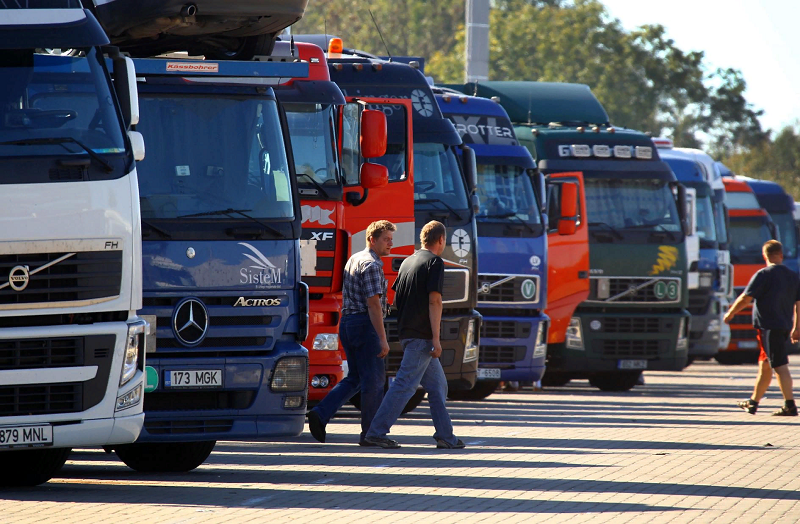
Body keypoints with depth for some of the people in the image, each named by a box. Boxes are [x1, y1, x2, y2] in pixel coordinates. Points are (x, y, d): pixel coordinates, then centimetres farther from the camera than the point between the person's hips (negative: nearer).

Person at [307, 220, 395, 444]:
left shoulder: (354, 260, 16)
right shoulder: (371, 265, -14)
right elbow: (373, 303, -20)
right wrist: (382, 339, -21)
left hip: (347, 323, 9)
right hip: (365, 324, -9)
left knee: (354, 378, 15)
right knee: (373, 380, -1)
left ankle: (320, 414, 0)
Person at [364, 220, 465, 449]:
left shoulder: (408, 262, 16)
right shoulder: (434, 262, -9)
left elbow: (397, 298, 20)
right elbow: (434, 301, -16)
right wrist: (436, 339, -17)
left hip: (407, 333, 9)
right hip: (422, 335, -9)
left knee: (438, 385, 13)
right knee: (405, 385, -9)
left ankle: (445, 435, 13)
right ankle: (377, 431, -11)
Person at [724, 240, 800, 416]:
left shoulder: (764, 275, -10)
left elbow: (745, 299, -9)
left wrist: (730, 313, 6)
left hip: (768, 326, -7)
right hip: (784, 326, 7)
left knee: (780, 366, -9)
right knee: (765, 365, 17)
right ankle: (753, 403, 26)